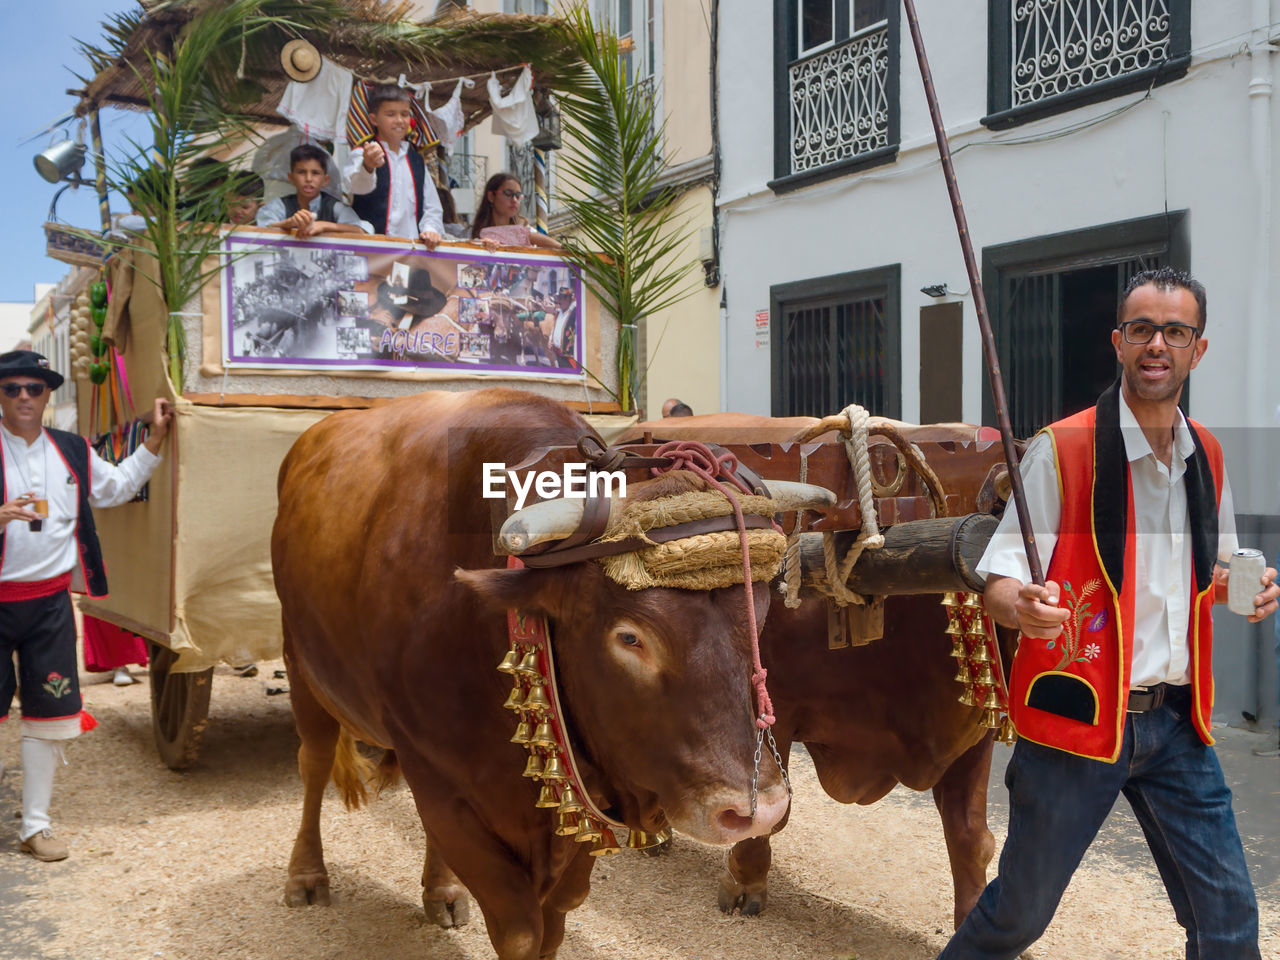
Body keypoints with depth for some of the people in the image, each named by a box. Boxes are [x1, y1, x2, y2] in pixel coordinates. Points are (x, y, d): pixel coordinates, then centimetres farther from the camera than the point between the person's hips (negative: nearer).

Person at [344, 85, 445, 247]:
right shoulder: (363, 154, 1)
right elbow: (358, 185, -21)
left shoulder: (416, 160, 19)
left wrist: (431, 229, 0)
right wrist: (367, 166, -43)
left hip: (413, 244, 4)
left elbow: (431, 206, 20)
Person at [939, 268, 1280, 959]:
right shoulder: (1060, 450, -11)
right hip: (1075, 719, -5)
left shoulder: (1206, 457, 8)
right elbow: (997, 584, -12)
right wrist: (1026, 606, -35)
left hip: (1175, 721, 5)